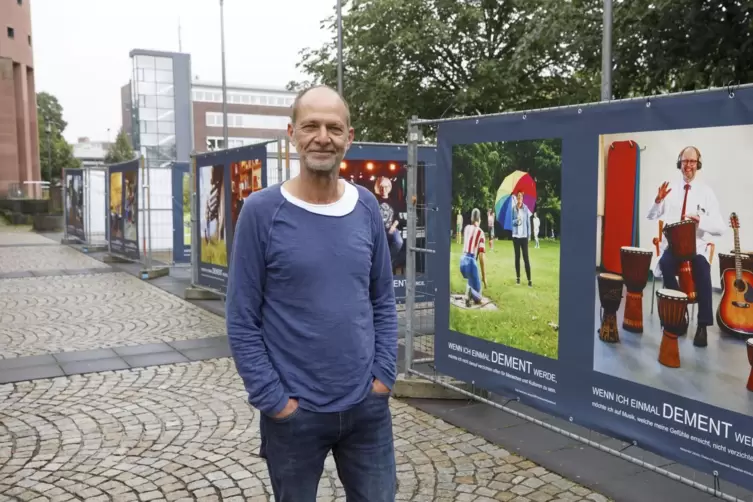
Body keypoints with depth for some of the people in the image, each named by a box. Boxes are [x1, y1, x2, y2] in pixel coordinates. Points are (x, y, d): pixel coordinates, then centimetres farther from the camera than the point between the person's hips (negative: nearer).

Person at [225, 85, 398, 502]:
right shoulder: (261, 212, -10)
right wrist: (272, 399, -12)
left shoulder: (367, 207, 1)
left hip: (367, 406, 3)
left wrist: (385, 374, 0)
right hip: (293, 413, -3)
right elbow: (242, 321, -9)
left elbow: (383, 301, 7)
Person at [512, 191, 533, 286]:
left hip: (524, 236, -1)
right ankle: (518, 278, 16)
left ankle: (529, 280, -3)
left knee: (526, 257, -4)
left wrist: (529, 235, 0)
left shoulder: (526, 208, -1)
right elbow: (510, 221, 2)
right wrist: (516, 221, -19)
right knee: (517, 257, 8)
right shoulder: (513, 209, 0)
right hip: (515, 235, 1)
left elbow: (528, 222, 3)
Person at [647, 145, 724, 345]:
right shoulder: (670, 188, 8)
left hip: (697, 245, -1)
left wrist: (701, 220, -21)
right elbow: (651, 217, 8)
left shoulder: (707, 192, 3)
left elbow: (719, 228, -2)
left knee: (703, 269, -32)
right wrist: (658, 200, -11)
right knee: (665, 263, -33)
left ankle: (703, 325, -22)